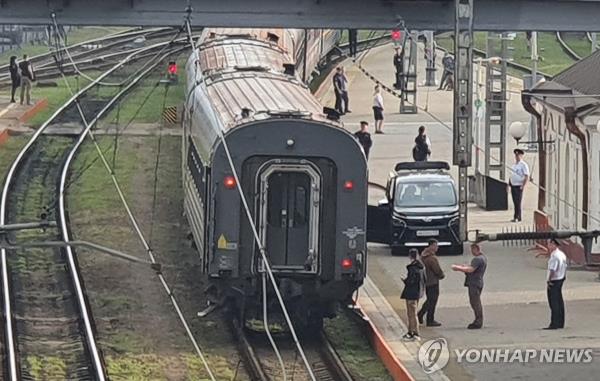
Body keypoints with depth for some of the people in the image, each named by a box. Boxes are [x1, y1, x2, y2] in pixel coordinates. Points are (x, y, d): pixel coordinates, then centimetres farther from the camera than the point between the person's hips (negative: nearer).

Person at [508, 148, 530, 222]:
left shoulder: (523, 165, -6)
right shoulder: (514, 165, 17)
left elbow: (527, 177, -11)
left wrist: (523, 186, -18)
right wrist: (509, 184, 16)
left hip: (519, 186, -7)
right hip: (513, 186, 7)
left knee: (518, 202, -10)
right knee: (515, 203, 8)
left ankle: (517, 217, -11)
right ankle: (517, 217, 11)